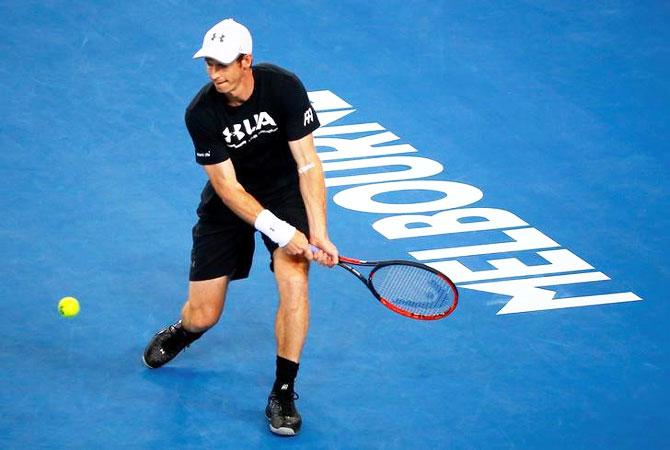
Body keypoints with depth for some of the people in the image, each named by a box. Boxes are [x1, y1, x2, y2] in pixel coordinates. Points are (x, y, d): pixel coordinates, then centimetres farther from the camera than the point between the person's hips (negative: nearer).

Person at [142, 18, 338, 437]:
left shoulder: (284, 87, -24)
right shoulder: (201, 114, -23)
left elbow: (308, 163, -22)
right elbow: (227, 187, -23)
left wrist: (318, 232, -32)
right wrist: (280, 231, -33)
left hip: (285, 191, 0)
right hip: (229, 202, 1)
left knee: (295, 281, -26)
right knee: (204, 316, 1)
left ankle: (283, 394, -13)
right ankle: (179, 334, 42)